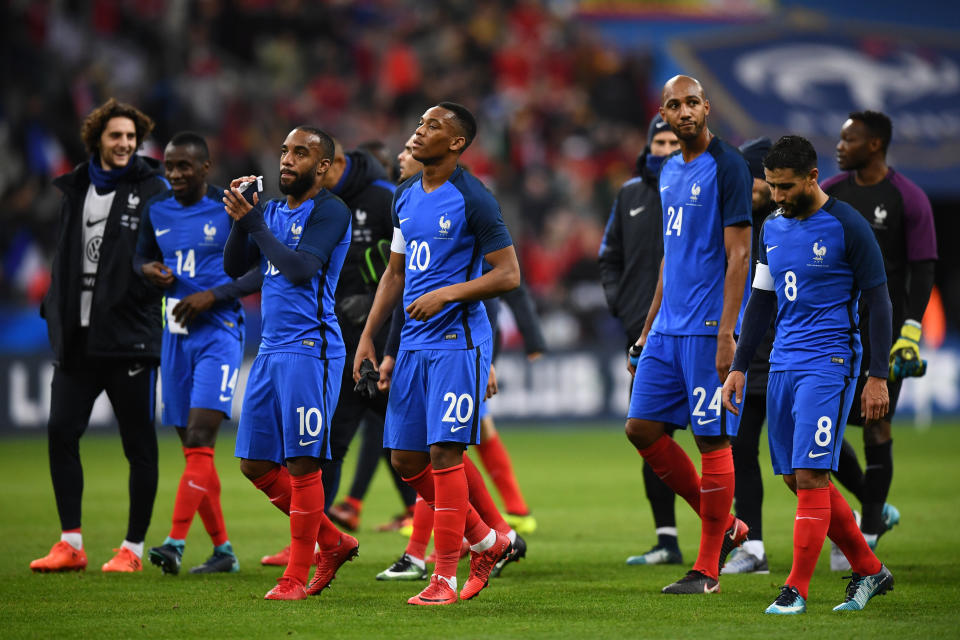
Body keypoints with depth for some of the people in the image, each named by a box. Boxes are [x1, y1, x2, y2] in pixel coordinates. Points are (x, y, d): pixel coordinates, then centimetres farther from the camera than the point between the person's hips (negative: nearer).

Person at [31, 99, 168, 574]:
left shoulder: (152, 191, -3)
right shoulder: (76, 189, 13)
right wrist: (56, 311, 13)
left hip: (129, 338, -5)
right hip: (77, 336, 5)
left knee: (138, 445, 1)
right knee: (61, 433, 0)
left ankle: (133, 548, 9)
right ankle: (71, 544, 8)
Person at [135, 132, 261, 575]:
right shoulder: (156, 211, 9)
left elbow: (263, 271, -6)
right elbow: (141, 257, 24)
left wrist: (213, 295, -16)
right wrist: (149, 270, 1)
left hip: (218, 332, -6)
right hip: (176, 335, 6)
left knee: (199, 439, -18)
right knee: (192, 448, 7)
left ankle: (176, 542, -26)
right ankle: (223, 550, 14)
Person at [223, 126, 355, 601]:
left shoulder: (330, 212, -8)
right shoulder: (271, 211, 16)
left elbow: (300, 270, -20)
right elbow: (233, 268, 12)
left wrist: (254, 222, -14)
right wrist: (240, 219, -2)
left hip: (309, 348, -9)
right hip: (271, 349, 9)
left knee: (302, 464, -6)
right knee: (255, 464, 8)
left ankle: (297, 577, 0)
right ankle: (333, 543, 21)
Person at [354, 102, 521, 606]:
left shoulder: (472, 199, -10)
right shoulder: (406, 198, 13)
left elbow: (508, 275, -11)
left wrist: (447, 294, -20)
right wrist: (368, 336, 15)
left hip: (458, 341, -8)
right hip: (414, 342, 8)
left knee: (444, 452, -11)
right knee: (406, 459, 7)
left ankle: (445, 576, -4)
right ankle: (486, 541, 23)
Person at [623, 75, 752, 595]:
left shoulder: (726, 167, -10)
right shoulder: (670, 171, 15)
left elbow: (738, 255, -14)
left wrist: (726, 333, -20)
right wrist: (649, 327, 21)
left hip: (707, 329, -9)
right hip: (669, 327, 9)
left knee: (712, 440, -3)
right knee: (642, 429, 6)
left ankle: (707, 570, 3)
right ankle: (725, 527, 17)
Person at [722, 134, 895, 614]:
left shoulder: (847, 227, -9)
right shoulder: (773, 228, 11)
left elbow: (878, 303, -7)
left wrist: (878, 377, -11)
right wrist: (738, 367, 15)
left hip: (828, 364, -7)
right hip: (784, 363, 7)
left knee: (809, 475, -13)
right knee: (797, 479, 7)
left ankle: (796, 589, -7)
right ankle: (870, 571, 19)